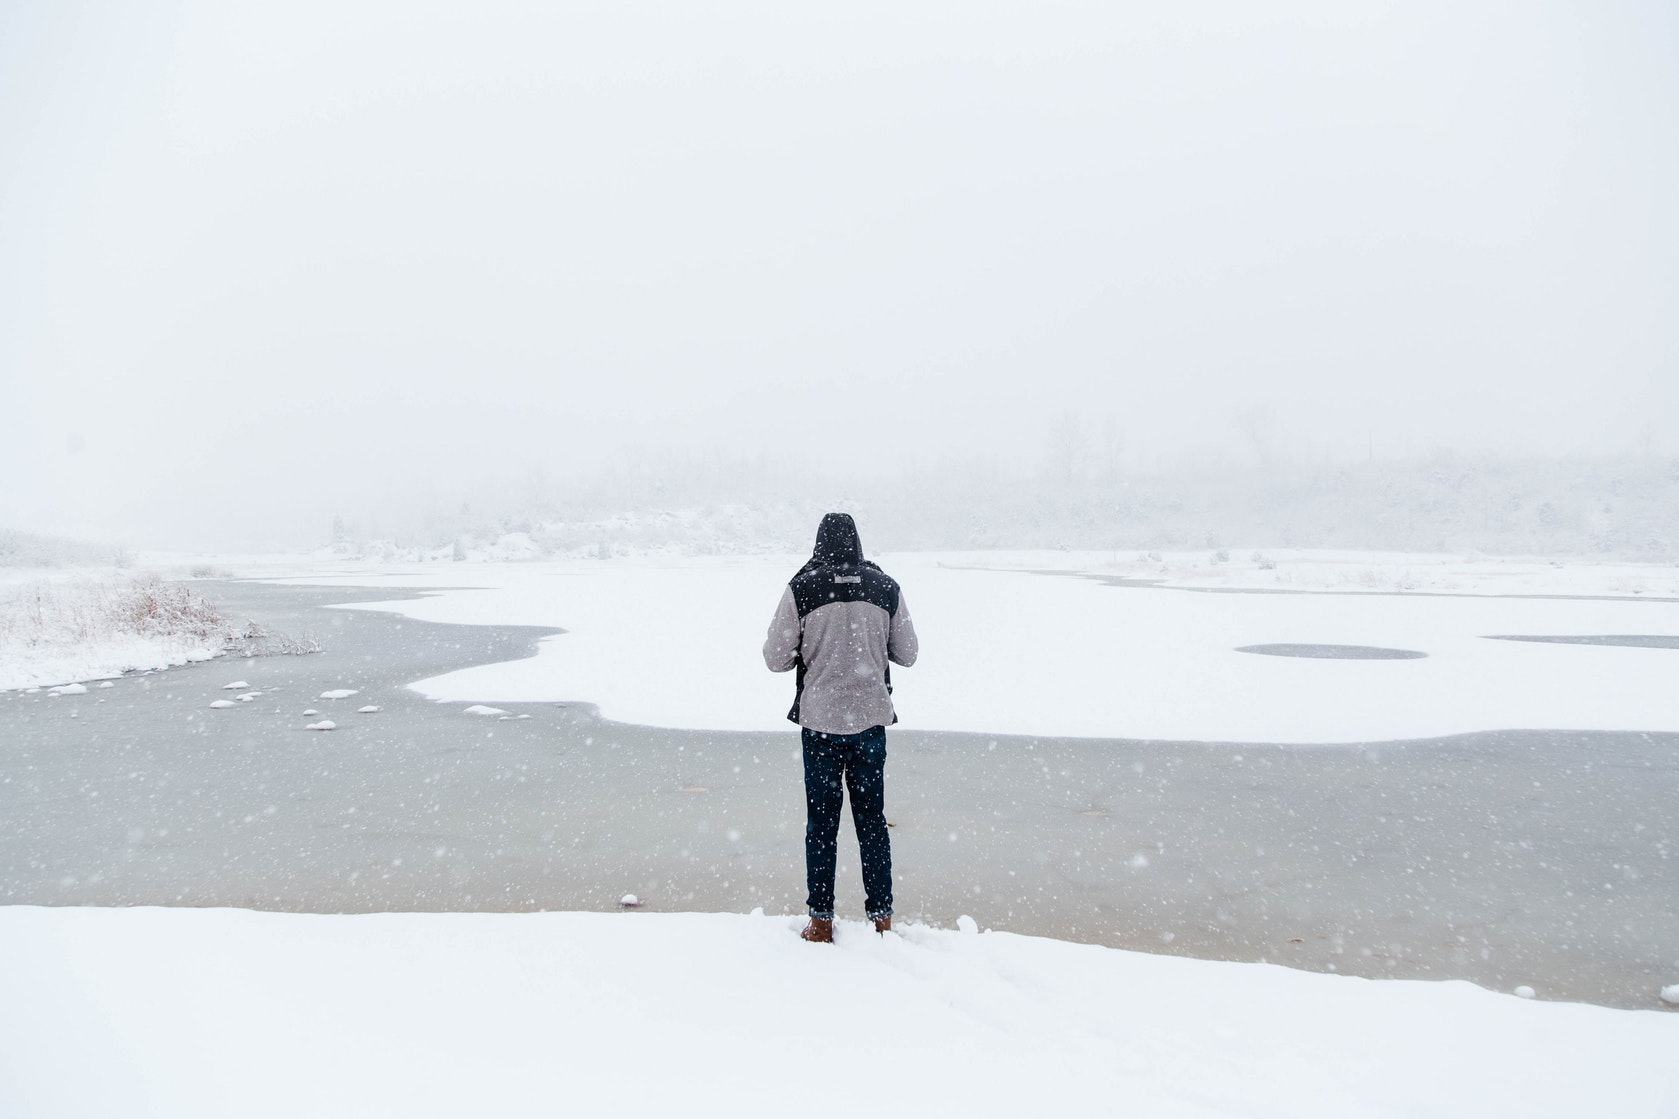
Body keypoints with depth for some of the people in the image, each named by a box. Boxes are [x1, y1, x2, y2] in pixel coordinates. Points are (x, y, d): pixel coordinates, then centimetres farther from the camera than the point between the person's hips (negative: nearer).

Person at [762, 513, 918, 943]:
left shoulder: (802, 588, -7)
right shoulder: (886, 587, 0)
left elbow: (775, 658, -5)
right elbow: (907, 654, 7)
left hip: (820, 719, -2)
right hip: (871, 718, 2)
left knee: (821, 822, 8)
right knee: (872, 818, 12)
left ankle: (821, 922, 14)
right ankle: (881, 917, 18)